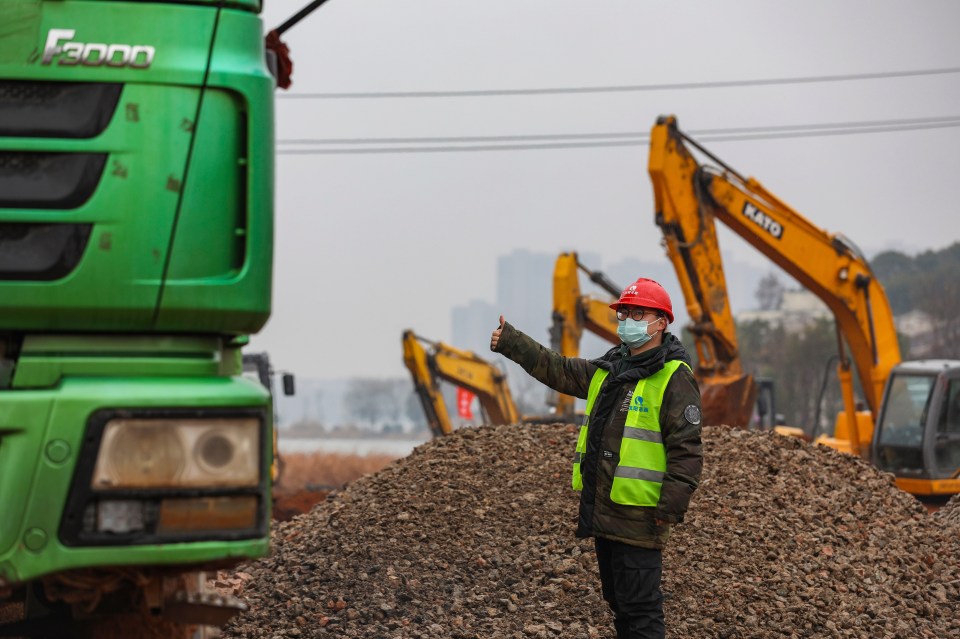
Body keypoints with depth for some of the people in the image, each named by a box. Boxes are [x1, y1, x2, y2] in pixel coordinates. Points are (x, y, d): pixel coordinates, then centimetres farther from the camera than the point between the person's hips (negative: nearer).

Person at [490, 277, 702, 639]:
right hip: (602, 511, 9)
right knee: (617, 603, 16)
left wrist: (672, 507, -21)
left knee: (640, 608, -7)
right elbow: (557, 369, 23)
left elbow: (686, 449, -16)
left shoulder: (675, 379, -12)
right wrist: (510, 342, 18)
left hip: (639, 517, -9)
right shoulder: (608, 371, 14)